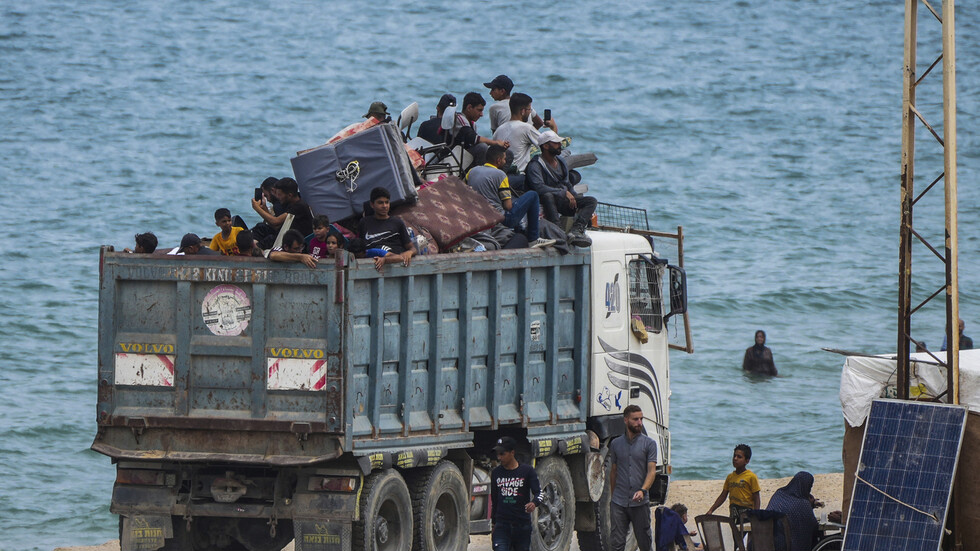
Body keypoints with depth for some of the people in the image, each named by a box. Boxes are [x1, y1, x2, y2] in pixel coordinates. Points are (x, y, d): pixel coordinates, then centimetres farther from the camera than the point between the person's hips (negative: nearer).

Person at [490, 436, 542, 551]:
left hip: (522, 524, -1)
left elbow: (538, 493, -5)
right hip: (502, 524, 1)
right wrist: (493, 525, 18)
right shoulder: (496, 473, 8)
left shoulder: (527, 470, -3)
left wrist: (534, 503, -29)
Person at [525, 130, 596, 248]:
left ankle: (576, 230, -34)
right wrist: (564, 193, -23)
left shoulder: (561, 161, 19)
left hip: (564, 201, 7)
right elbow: (539, 187, -25)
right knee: (548, 196, -40)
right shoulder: (535, 165, -9)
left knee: (592, 201, -11)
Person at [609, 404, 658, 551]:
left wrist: (643, 490, -23)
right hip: (619, 503, 2)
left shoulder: (649, 444, 1)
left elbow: (652, 471, -7)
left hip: (640, 503, -2)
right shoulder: (616, 444, 10)